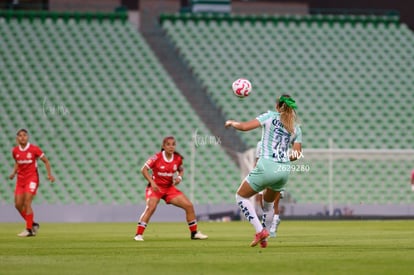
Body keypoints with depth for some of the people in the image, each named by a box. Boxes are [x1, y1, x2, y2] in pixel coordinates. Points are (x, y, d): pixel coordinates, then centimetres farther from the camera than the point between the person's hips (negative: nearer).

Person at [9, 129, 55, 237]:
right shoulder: (15, 151, 2)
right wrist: (13, 173, 5)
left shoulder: (34, 149, -10)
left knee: (27, 203, -15)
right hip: (20, 179, 5)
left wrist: (49, 174, -10)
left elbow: (46, 161, 0)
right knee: (18, 204, 1)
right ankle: (33, 224, 20)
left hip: (32, 178, -5)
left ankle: (29, 229, -11)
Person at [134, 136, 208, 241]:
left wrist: (179, 177, -5)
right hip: (156, 188, -5)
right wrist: (152, 182, -24)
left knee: (189, 206, -1)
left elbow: (181, 169, 17)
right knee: (151, 207, -30)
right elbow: (144, 169, -13)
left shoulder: (178, 158, -3)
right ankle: (138, 234, -26)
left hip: (169, 188, 5)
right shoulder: (157, 157, -16)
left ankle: (194, 233, 15)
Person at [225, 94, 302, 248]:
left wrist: (231, 123, 11)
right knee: (268, 202, 29)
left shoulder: (270, 117, 1)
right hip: (284, 171, 5)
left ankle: (260, 230, -2)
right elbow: (297, 154, 5)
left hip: (267, 167, -5)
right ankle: (264, 239, 29)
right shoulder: (296, 128, 12)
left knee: (241, 196, 12)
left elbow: (244, 127, -8)